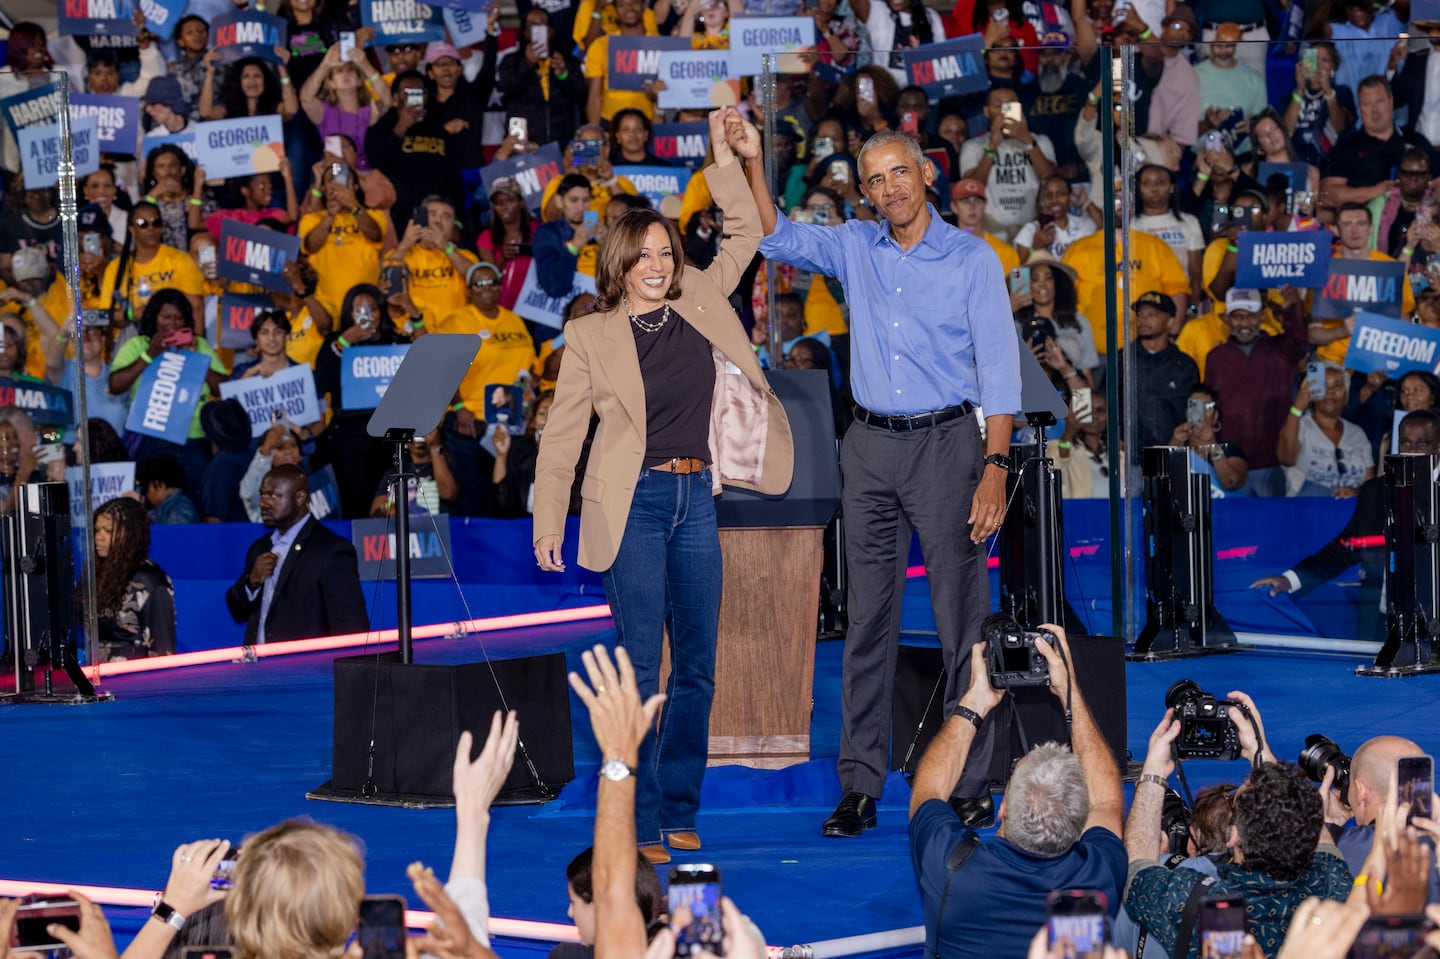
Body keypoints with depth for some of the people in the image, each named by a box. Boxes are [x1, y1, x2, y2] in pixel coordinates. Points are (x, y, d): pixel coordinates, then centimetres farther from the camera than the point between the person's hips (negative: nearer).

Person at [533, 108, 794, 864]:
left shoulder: (700, 306, 9)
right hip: (633, 503, -5)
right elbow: (562, 433, 1)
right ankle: (638, 824, -4)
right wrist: (548, 520, -2)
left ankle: (679, 812, 16)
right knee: (640, 668, -7)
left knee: (696, 668, 7)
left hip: (695, 500, 5)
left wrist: (732, 161, 8)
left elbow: (746, 236, 19)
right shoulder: (591, 335, -2)